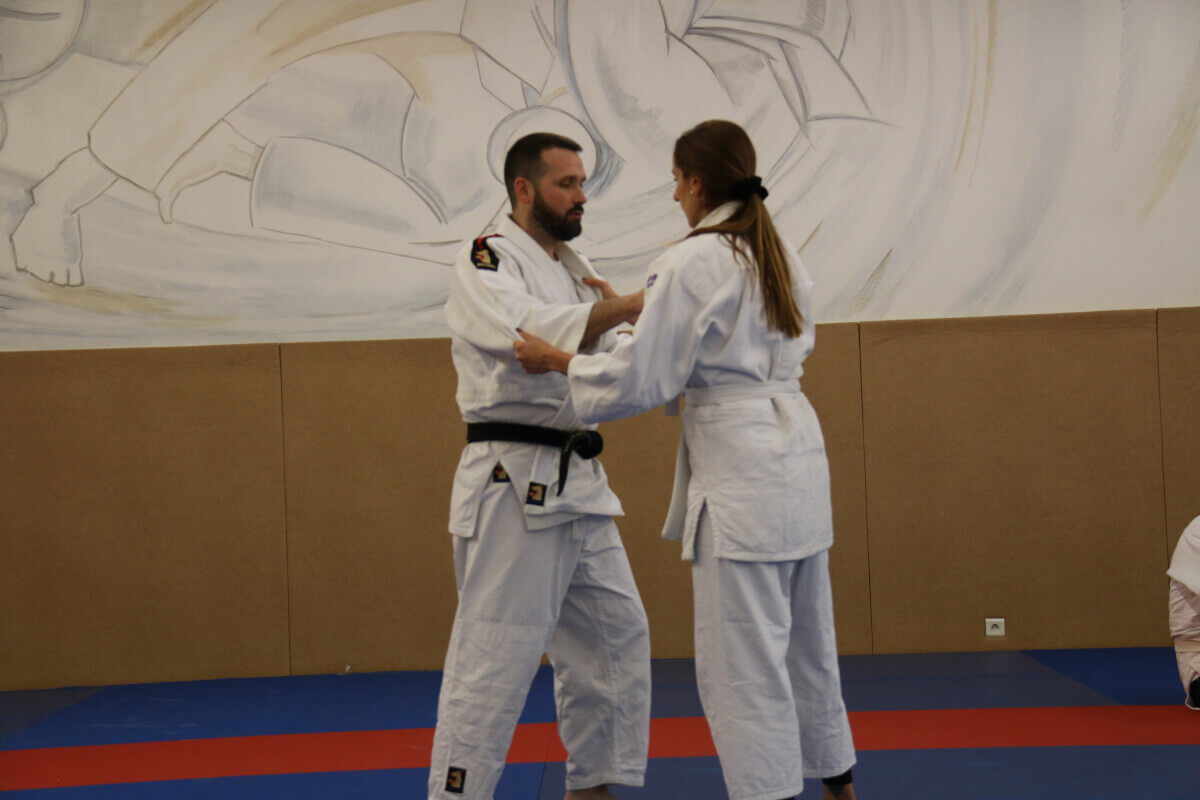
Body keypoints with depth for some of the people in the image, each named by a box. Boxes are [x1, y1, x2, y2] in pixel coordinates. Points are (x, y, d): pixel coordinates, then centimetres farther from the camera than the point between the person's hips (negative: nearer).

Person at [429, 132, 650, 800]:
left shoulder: (573, 273, 18)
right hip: (515, 486, -9)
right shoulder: (485, 264, -7)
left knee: (616, 636, 15)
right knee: (495, 658, -9)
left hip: (579, 486, 9)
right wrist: (630, 305, -30)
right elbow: (530, 332, -27)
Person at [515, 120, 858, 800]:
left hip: (739, 469, -9)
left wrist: (556, 360, 3)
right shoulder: (784, 256, 11)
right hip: (798, 452, 9)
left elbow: (641, 380, -12)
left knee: (742, 656, -1)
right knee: (806, 639, 20)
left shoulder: (692, 264, -13)